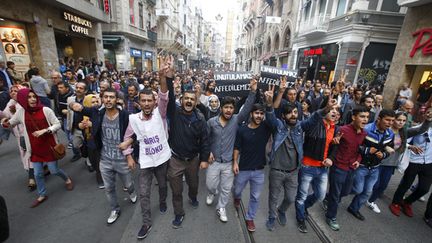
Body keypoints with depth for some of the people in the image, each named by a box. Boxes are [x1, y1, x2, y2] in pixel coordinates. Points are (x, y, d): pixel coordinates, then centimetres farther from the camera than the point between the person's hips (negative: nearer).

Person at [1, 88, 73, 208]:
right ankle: (42, 195, 32)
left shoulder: (46, 110, -13)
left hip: (49, 146, -3)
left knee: (54, 170, 4)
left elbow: (57, 124, -8)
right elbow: (10, 123, 13)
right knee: (38, 173, 12)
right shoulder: (21, 112, -3)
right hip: (35, 148, 3)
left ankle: (67, 179, 36)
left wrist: (44, 130, -22)